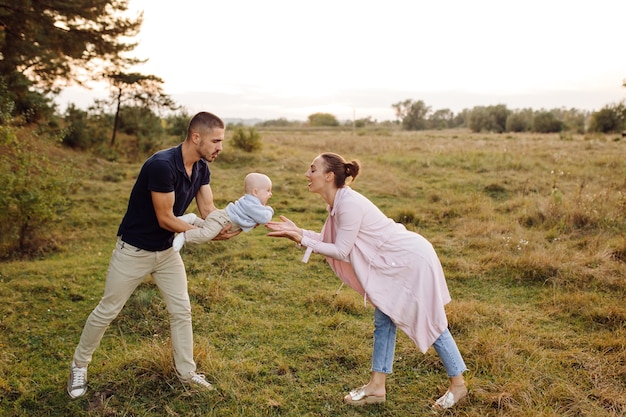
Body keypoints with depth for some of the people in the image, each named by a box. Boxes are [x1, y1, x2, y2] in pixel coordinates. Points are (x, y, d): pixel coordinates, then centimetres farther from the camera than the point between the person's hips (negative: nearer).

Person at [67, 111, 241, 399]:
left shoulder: (201, 168, -5)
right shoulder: (162, 165, -31)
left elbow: (208, 210, -5)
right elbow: (166, 219, -26)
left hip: (166, 250, 7)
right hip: (134, 249, -7)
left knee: (181, 310, 7)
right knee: (107, 311, 9)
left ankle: (186, 372, 22)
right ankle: (79, 366, 30)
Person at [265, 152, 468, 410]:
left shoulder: (349, 204, -26)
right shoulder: (339, 202, 3)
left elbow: (342, 252, -22)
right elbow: (331, 242, 4)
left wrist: (302, 240, -21)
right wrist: (298, 231, -1)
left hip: (413, 260, -10)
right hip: (398, 262, 10)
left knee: (432, 324, 4)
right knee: (383, 321, 12)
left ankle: (458, 384, 23)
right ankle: (376, 387, 22)